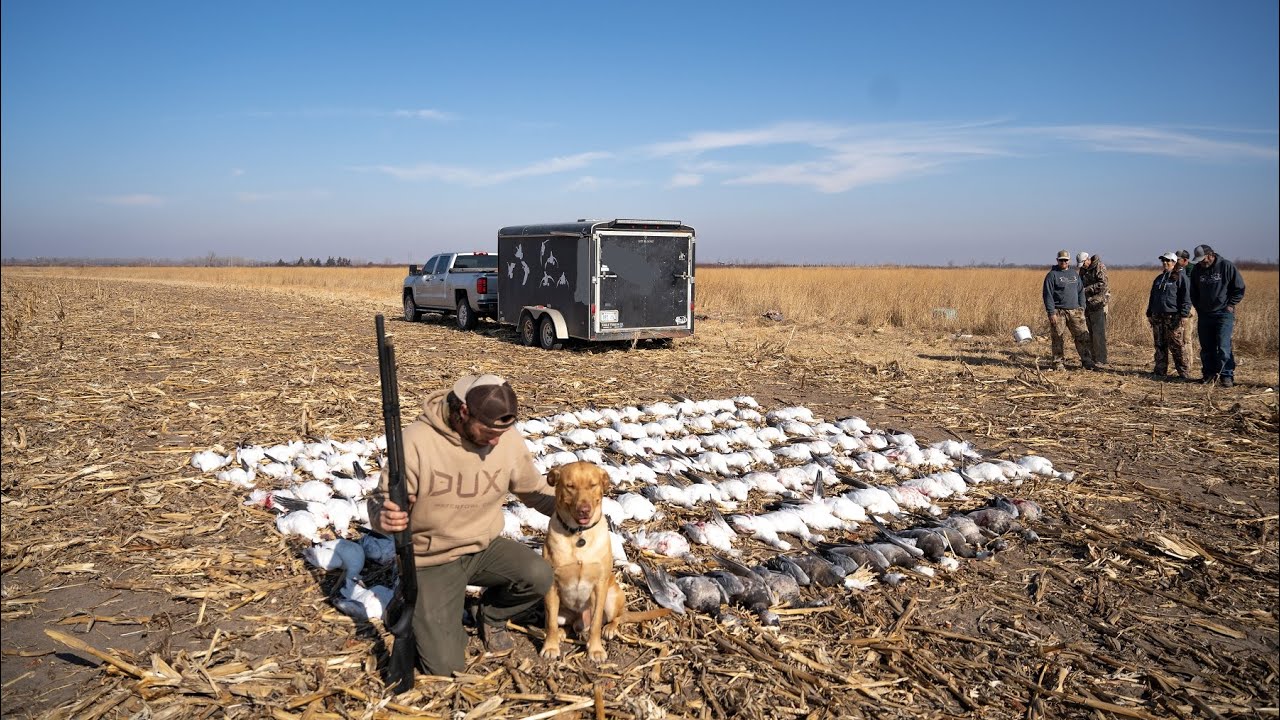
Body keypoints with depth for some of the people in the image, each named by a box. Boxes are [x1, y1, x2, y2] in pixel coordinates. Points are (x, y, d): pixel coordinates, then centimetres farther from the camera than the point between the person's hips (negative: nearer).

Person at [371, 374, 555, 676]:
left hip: (485, 548, 4)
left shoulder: (509, 439, -10)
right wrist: (384, 517, -39)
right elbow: (383, 501, -14)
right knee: (445, 666, -12)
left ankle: (492, 615, 8)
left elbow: (535, 489, 5)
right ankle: (421, 609, 21)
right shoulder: (417, 440, -23)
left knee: (539, 575, -26)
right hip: (432, 560, -3)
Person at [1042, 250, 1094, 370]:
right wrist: (1051, 313, -13)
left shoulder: (1075, 274, 15)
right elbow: (1048, 295, -8)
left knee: (1083, 336, -1)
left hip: (1075, 311, 4)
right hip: (1059, 312, -4)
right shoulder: (1052, 275, -3)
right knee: (1058, 338, 1)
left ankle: (1087, 360, 6)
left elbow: (1080, 291, 21)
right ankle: (1059, 363, 9)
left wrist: (1082, 308, 11)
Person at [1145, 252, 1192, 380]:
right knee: (1159, 345, 8)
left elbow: (1186, 297, -7)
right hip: (1157, 316, 7)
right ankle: (1160, 371, 14)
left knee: (1176, 346, -8)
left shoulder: (1180, 277, -2)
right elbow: (1152, 297, 25)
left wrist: (1184, 314, -14)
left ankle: (1182, 372, -3)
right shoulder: (1159, 278, 19)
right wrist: (1149, 313, 20)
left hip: (1173, 316, -7)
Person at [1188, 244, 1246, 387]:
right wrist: (1198, 308, 10)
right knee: (1206, 347, 8)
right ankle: (1209, 374, 17)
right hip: (1204, 315, 4)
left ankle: (1227, 375, -3)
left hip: (1224, 313, -4)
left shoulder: (1226, 266, -7)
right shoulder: (1196, 270, 5)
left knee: (1223, 347, -10)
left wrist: (1230, 305, -5)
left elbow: (1239, 288, 0)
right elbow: (1193, 292, 19)